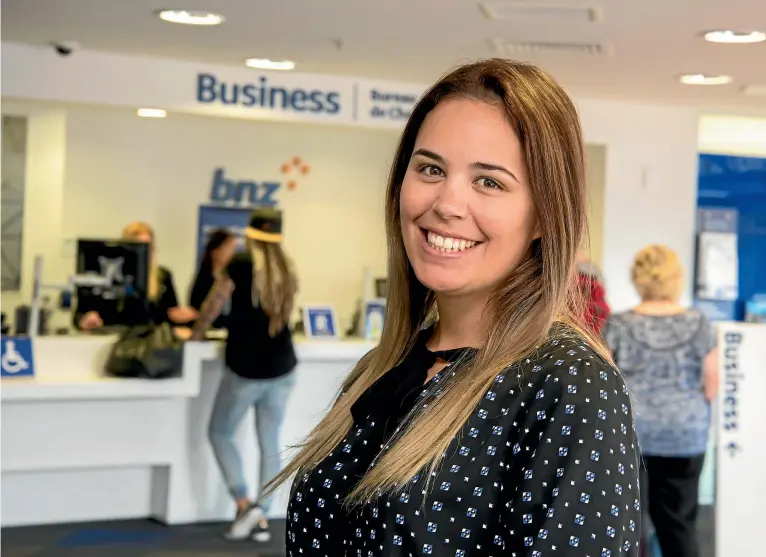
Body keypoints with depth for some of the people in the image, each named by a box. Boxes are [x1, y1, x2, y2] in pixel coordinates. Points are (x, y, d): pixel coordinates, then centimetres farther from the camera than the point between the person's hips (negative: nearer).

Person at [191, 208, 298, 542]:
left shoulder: (239, 266, -10)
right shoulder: (287, 273, 7)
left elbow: (212, 307, -2)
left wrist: (195, 335, 14)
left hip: (245, 370, -5)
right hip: (281, 369, 5)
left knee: (220, 433, 12)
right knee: (270, 445, 9)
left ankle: (244, 504, -1)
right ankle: (262, 519, 9)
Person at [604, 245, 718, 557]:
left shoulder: (618, 327, -7)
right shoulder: (700, 326, -4)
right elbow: (711, 389, 2)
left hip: (628, 434, -1)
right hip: (685, 436, 2)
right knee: (679, 522, 11)